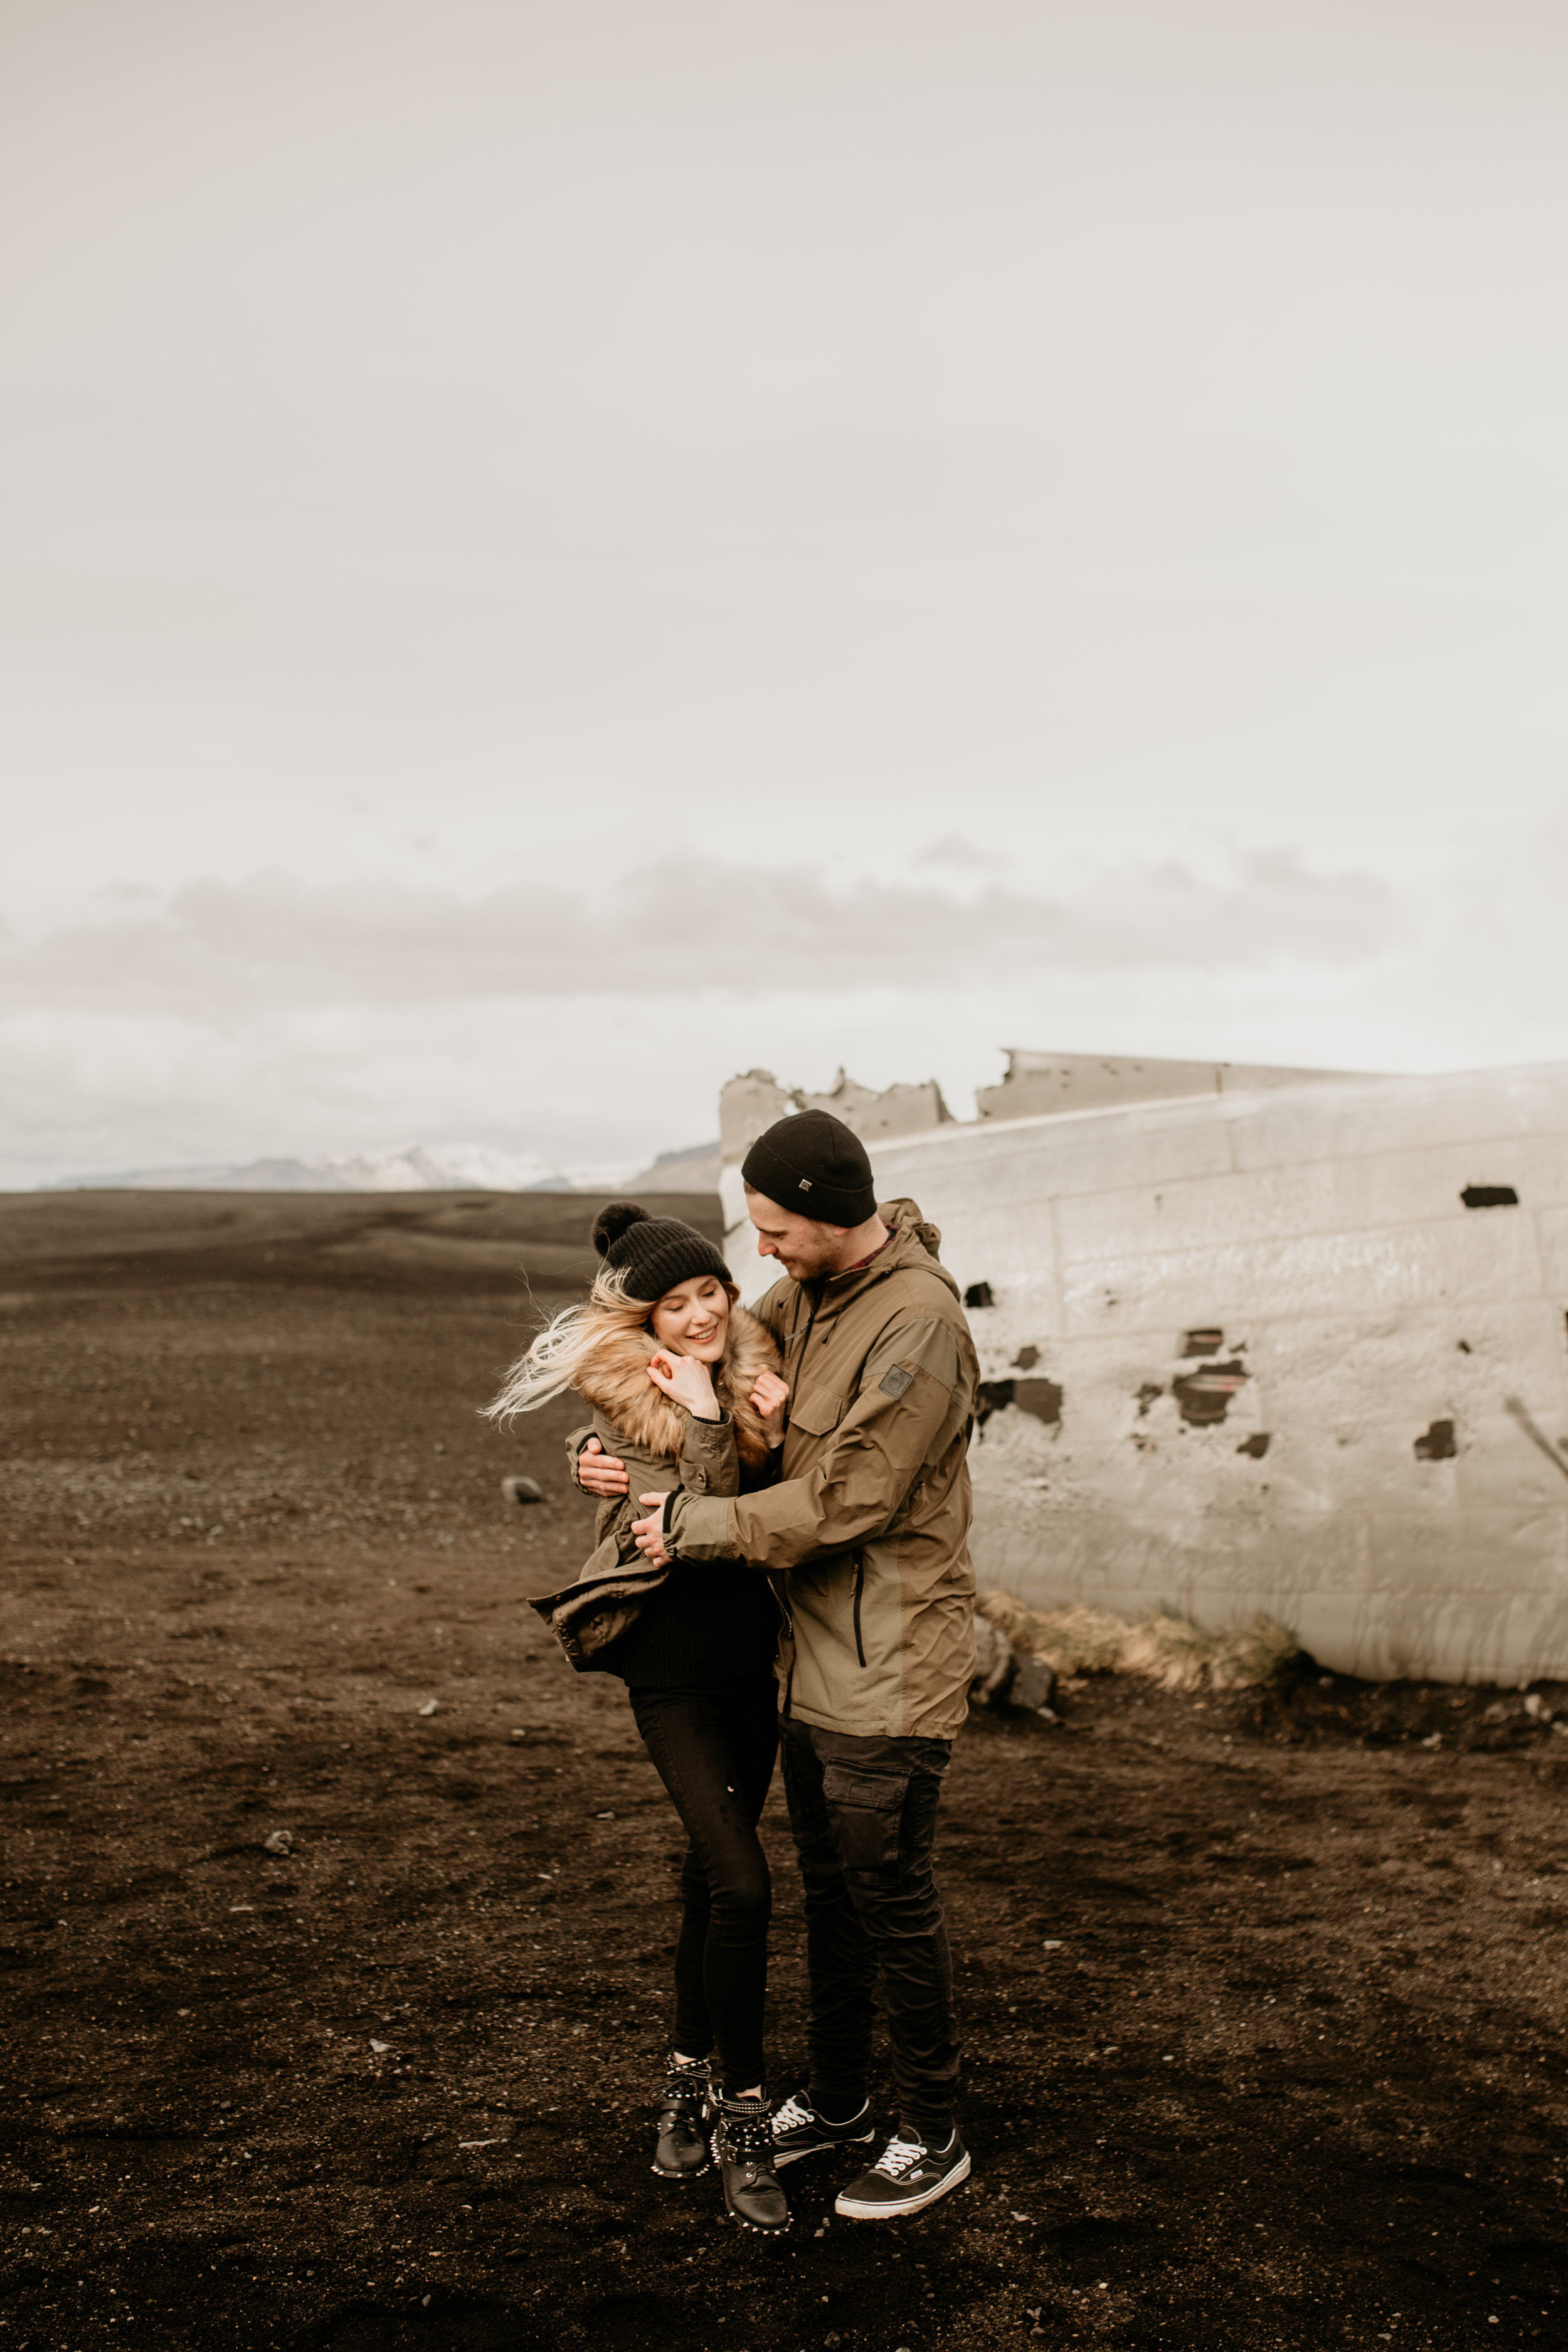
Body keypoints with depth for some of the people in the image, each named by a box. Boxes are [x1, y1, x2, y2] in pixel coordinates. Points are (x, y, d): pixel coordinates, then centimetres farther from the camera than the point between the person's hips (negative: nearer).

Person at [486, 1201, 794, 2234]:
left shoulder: (752, 1370, 3)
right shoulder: (625, 1401, -12)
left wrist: (780, 1427, -12)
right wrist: (704, 1421, -24)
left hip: (752, 1652, 6)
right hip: (675, 1663, -6)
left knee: (715, 1871, 16)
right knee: (742, 1880, -14)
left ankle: (689, 2075, 33)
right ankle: (742, 2110, 2)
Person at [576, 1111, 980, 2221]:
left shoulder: (919, 1326, -22)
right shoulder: (806, 1295, 5)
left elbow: (841, 1504, -24)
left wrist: (691, 1524, -14)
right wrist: (613, 1445, 1)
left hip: (890, 1669, -8)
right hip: (813, 1656, 9)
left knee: (892, 1899, 3)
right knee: (829, 1887, 20)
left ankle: (934, 2134, 21)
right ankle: (836, 2100, 37)